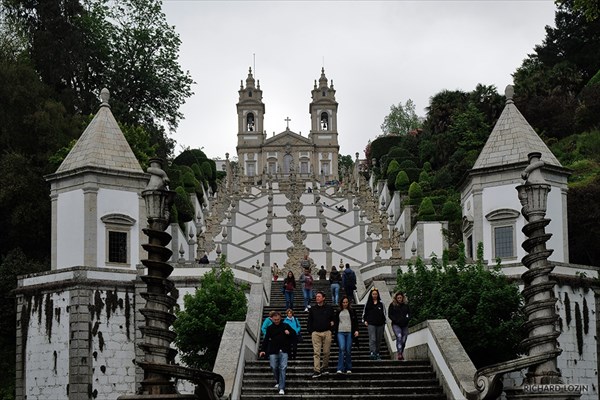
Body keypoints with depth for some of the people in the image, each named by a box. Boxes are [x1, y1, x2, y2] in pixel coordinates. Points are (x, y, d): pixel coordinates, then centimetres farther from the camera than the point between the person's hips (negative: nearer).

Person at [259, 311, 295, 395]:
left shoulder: (285, 326, 8)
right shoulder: (270, 328, 9)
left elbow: (294, 334, 15)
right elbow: (266, 340, 6)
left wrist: (289, 333, -7)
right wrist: (263, 350, -6)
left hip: (283, 351, -1)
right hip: (273, 351, 1)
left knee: (283, 368, -11)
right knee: (274, 367, -3)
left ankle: (281, 388, -13)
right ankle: (277, 381, 25)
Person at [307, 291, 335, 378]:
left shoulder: (329, 308, 8)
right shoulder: (312, 309, 10)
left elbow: (333, 318, 19)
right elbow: (309, 322, 12)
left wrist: (332, 323, 2)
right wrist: (310, 332, 5)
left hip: (327, 332, 0)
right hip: (316, 333, 0)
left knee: (326, 352, 3)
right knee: (316, 352, -7)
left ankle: (324, 368, 19)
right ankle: (316, 370, -11)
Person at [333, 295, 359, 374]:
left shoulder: (352, 312, 8)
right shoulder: (338, 312, 12)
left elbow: (356, 322, 8)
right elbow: (335, 322, 18)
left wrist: (356, 330, -3)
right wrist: (334, 331, 11)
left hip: (349, 333, 0)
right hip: (340, 332, 0)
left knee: (348, 350, 0)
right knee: (342, 349, -14)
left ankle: (348, 368, 9)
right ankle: (340, 368, -17)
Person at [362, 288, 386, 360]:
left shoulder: (381, 303, 7)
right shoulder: (368, 303, 6)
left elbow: (384, 313, 9)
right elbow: (364, 312, 13)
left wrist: (383, 323, 3)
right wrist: (365, 321, 4)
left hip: (380, 324, 2)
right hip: (371, 324, -2)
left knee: (378, 340, 9)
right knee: (372, 339, -14)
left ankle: (377, 353, 20)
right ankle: (372, 353, -24)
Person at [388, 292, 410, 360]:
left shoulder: (406, 305, 8)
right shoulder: (392, 305, 2)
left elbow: (409, 314, 14)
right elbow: (390, 315, 3)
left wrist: (406, 319, -5)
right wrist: (396, 320, -11)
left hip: (404, 325, 3)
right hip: (396, 325, -3)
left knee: (403, 340, 3)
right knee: (399, 337, -23)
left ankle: (401, 353, 20)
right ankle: (399, 354, -28)